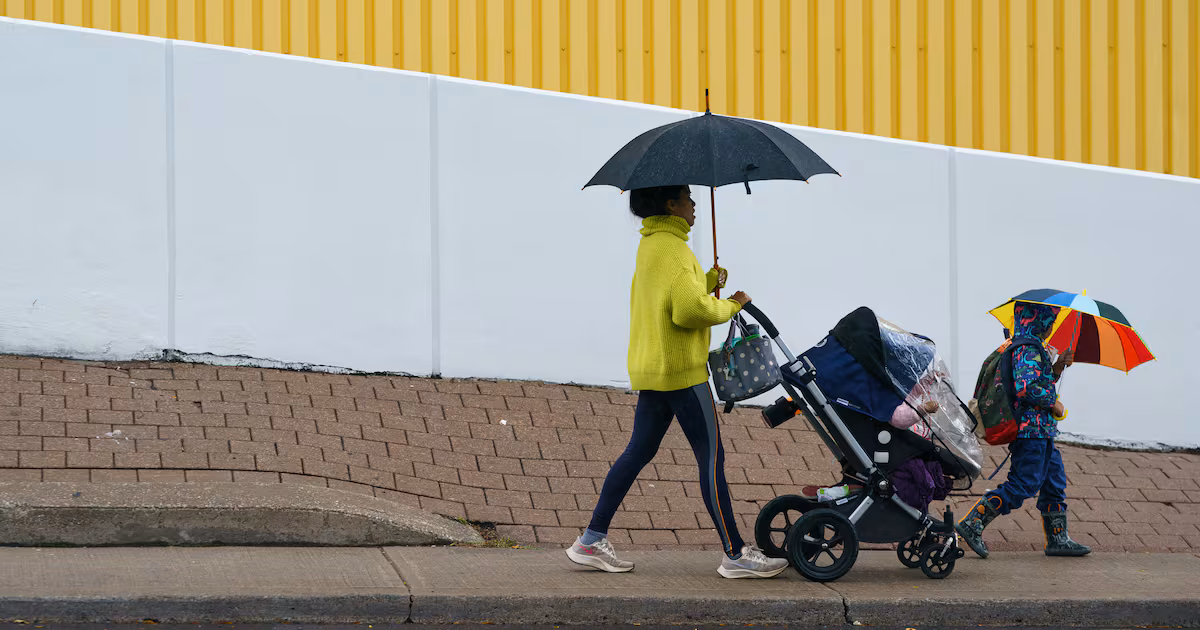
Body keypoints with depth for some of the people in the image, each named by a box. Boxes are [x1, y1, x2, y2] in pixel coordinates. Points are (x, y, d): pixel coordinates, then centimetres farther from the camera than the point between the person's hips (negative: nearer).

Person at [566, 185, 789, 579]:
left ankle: (592, 541, 11)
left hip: (649, 368, 10)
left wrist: (708, 284, 11)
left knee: (638, 452, 12)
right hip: (681, 369, -10)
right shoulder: (672, 248, -16)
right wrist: (731, 306, -10)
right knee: (711, 458, -5)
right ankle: (735, 554, -1)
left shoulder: (649, 245, 16)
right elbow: (689, 309, -25)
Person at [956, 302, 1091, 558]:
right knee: (1024, 484, -10)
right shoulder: (1028, 350, -16)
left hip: (1041, 431, 11)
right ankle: (972, 524, -10)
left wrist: (1058, 367, 13)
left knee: (1055, 479, 13)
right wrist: (1053, 402, -16)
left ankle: (1058, 539, 18)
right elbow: (1025, 387, -28)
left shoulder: (1035, 349, 17)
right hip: (1032, 429, -11)